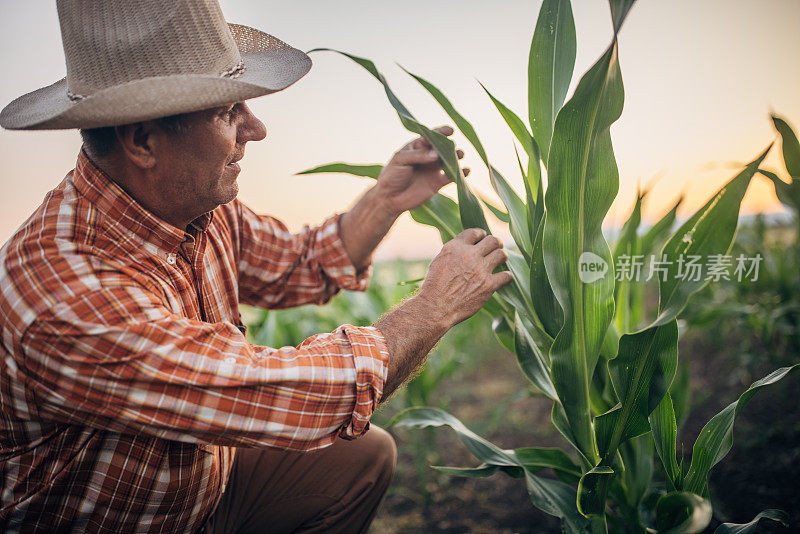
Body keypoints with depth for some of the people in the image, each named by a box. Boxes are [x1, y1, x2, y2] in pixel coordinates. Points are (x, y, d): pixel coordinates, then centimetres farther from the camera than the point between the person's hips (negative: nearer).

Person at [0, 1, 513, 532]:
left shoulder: (204, 207, -10)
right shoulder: (68, 298, -35)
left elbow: (298, 268, 8)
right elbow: (297, 395, -36)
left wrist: (389, 199, -5)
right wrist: (438, 304, -23)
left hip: (207, 482, 7)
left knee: (366, 455, 10)